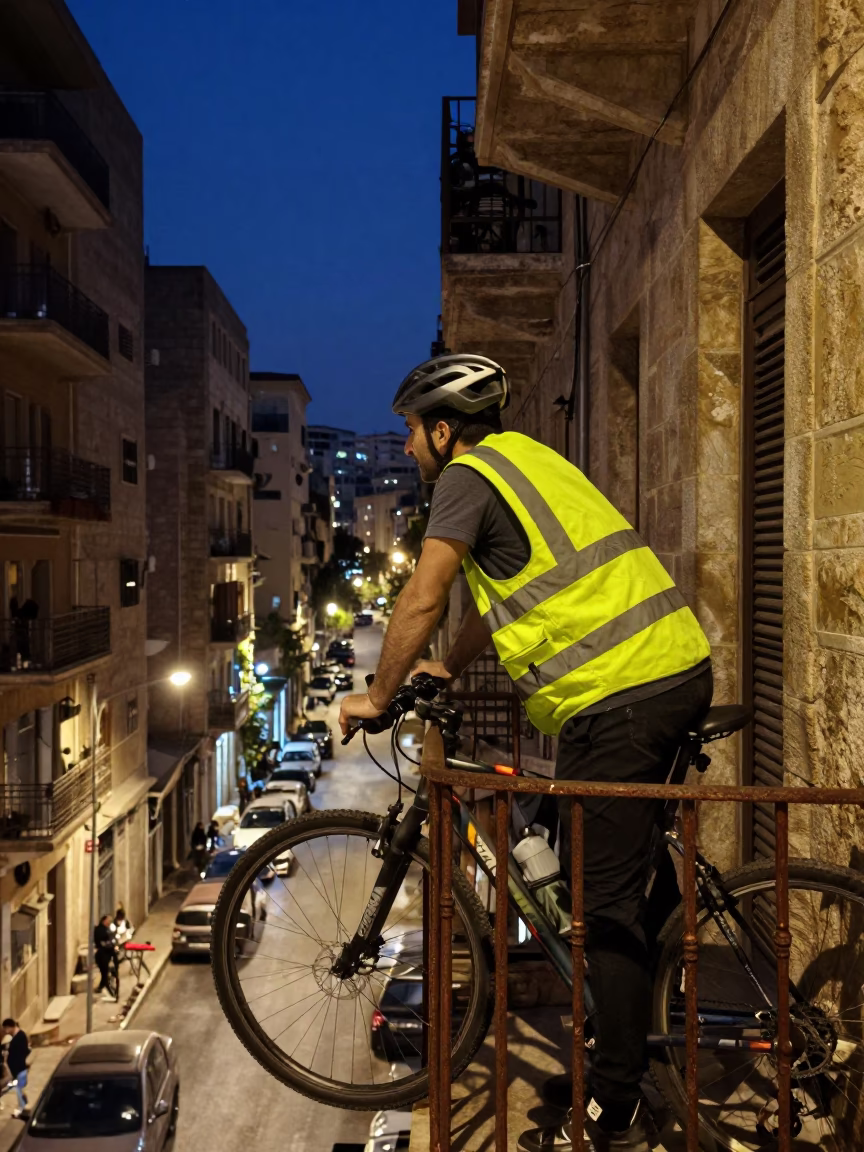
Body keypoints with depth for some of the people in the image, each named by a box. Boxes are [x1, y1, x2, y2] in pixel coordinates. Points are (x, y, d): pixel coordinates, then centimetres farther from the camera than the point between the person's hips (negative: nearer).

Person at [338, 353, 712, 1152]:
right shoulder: (526, 459, 23)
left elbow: (424, 598, -10)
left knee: (605, 900, -2)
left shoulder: (468, 476, -4)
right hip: (681, 668, 10)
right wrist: (447, 670, 33)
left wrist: (379, 696, 2)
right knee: (623, 863, 25)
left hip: (617, 697, -10)